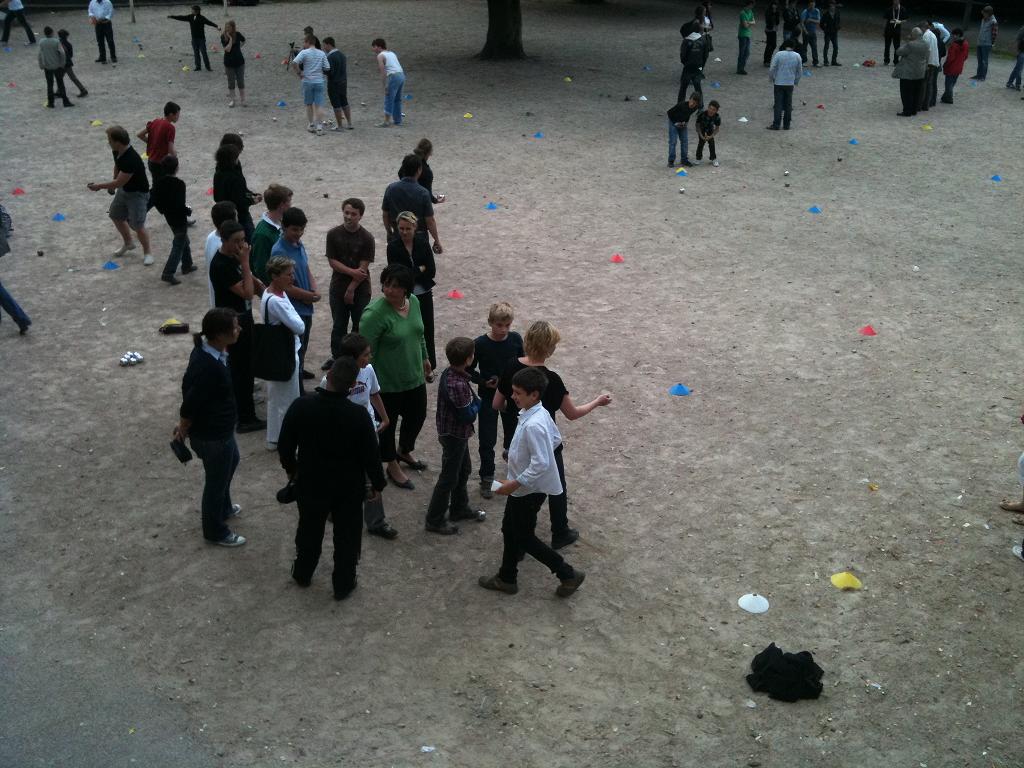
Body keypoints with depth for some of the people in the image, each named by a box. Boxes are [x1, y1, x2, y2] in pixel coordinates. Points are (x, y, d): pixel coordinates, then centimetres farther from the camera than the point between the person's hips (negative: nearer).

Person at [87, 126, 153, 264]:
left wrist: (99, 186, -21)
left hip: (137, 193, -9)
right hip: (123, 189, 9)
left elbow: (118, 182, -32)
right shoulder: (117, 151, -10)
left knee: (138, 226, -8)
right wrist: (113, 185, 21)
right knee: (116, 216, 21)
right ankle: (128, 243, 41)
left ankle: (147, 253, 14)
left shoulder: (131, 160, -37)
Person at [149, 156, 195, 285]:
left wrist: (163, 210, 15)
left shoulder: (158, 182, -3)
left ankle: (187, 265, 39)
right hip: (179, 219, -8)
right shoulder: (179, 184, -24)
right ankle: (168, 274, -5)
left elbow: (153, 200, 1)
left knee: (184, 241, 26)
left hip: (169, 217, 8)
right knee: (178, 246, 0)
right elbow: (180, 205, -28)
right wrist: (188, 211, -9)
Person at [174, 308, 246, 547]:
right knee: (216, 480, 13)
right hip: (211, 435, -10)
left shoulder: (207, 349, -8)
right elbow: (190, 404, -28)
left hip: (220, 428, 10)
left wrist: (184, 426, 14)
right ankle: (215, 531, 36)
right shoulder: (208, 368, -37)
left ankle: (223, 508, 56)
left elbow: (189, 385, 6)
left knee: (231, 460, 32)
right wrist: (183, 430, -9)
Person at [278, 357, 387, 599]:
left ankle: (302, 574, 44)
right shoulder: (358, 415, -23)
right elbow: (370, 454, -14)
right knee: (347, 535, 17)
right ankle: (343, 584, 30)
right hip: (349, 487, -2)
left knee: (309, 529, 24)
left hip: (311, 482, 2)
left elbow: (285, 445, -7)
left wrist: (291, 468, 13)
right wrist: (377, 484, 2)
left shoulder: (301, 406, -18)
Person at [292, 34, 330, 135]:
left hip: (307, 81, -2)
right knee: (317, 105, 3)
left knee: (309, 105, 13)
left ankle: (311, 125, 19)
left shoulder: (304, 52, -7)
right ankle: (319, 126, -6)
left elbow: (294, 63, -20)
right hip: (319, 81, 2)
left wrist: (299, 73, -6)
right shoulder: (322, 54, 3)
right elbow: (327, 68, -1)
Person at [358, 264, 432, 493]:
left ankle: (404, 452, 50)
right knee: (388, 423, 13)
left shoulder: (414, 302, -4)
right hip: (388, 383, -7)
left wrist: (424, 358, 22)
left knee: (417, 416, 23)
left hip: (414, 377, 7)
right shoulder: (375, 313, -26)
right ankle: (392, 467, 34)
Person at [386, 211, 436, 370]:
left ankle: (429, 366, 22)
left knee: (426, 331, 9)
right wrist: (420, 269, -10)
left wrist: (411, 273, -11)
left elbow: (432, 271, -6)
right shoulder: (393, 247, -7)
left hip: (424, 295, 2)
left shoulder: (423, 245, -1)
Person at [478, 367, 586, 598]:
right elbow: (556, 439, 12)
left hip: (528, 490, -10)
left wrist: (516, 483, -25)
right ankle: (507, 578, 37)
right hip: (524, 487, 10)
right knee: (509, 530, 21)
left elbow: (541, 464, -32)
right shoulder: (539, 413, -3)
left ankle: (568, 574, 16)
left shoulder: (533, 425, -32)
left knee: (524, 538, 7)